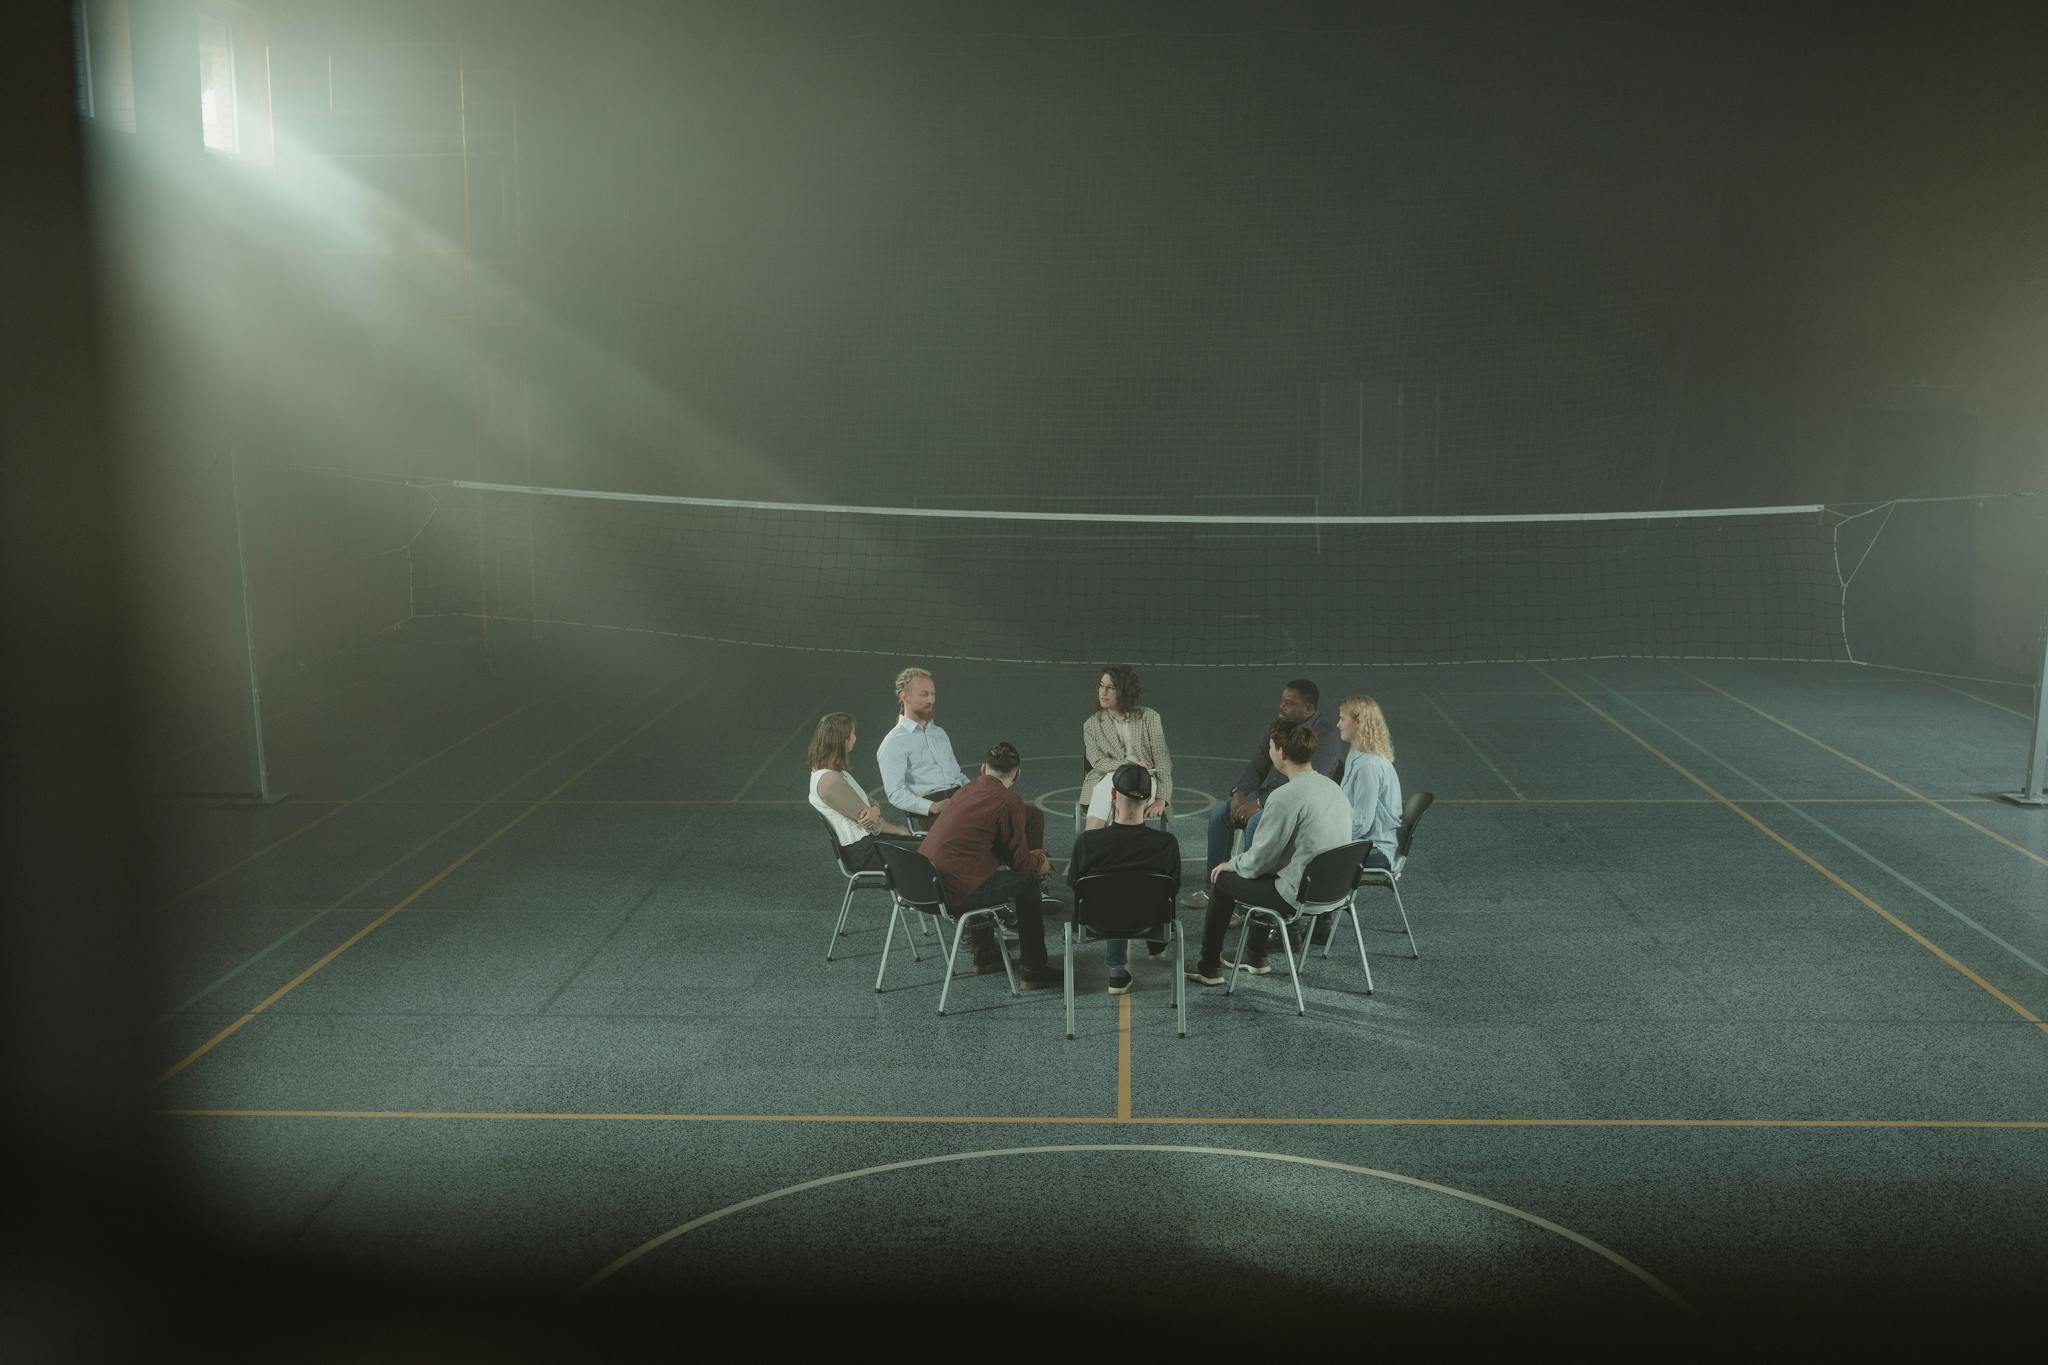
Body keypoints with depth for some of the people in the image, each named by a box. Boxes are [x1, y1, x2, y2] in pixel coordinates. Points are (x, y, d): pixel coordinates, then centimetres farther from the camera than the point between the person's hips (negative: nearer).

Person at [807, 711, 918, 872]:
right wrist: (898, 830, -1)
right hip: (862, 851, -9)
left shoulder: (836, 772, 10)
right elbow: (867, 821, -16)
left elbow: (869, 802, 11)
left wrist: (875, 809, -14)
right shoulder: (830, 779, -21)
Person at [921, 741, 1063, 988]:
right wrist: (1040, 864, 21)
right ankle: (1033, 971, 16)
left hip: (926, 883, 8)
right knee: (1028, 879, 10)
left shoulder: (966, 790, 14)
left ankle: (985, 956, 44)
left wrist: (1030, 857, 34)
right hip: (955, 894, -8)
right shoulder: (1009, 802, -9)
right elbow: (1018, 858, 0)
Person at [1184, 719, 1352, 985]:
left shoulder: (1285, 797, -21)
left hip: (1299, 894, -8)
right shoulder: (1333, 787, 6)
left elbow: (1259, 860, -14)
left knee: (1222, 878, 12)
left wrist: (1231, 864, 7)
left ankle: (1209, 967, 23)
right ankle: (1255, 956, 38)